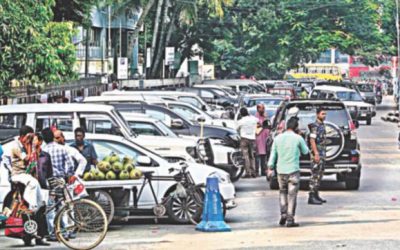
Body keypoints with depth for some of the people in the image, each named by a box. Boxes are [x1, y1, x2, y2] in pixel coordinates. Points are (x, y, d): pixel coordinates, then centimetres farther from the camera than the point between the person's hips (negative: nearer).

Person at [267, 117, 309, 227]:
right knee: (292, 195, 1)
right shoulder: (298, 138, -8)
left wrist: (270, 168, 11)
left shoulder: (278, 138, 2)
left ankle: (283, 214, 10)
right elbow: (305, 151, 8)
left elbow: (273, 154, 5)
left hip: (281, 170, 3)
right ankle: (290, 219, -1)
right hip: (293, 170, -3)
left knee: (282, 192, 20)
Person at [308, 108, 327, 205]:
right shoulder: (315, 126, -13)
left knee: (319, 175, 12)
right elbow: (312, 140, -20)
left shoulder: (322, 125, 15)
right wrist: (316, 154, -25)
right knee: (315, 175, -9)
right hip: (317, 153, -9)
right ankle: (311, 197, -10)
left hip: (322, 153, 9)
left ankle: (316, 195, 18)